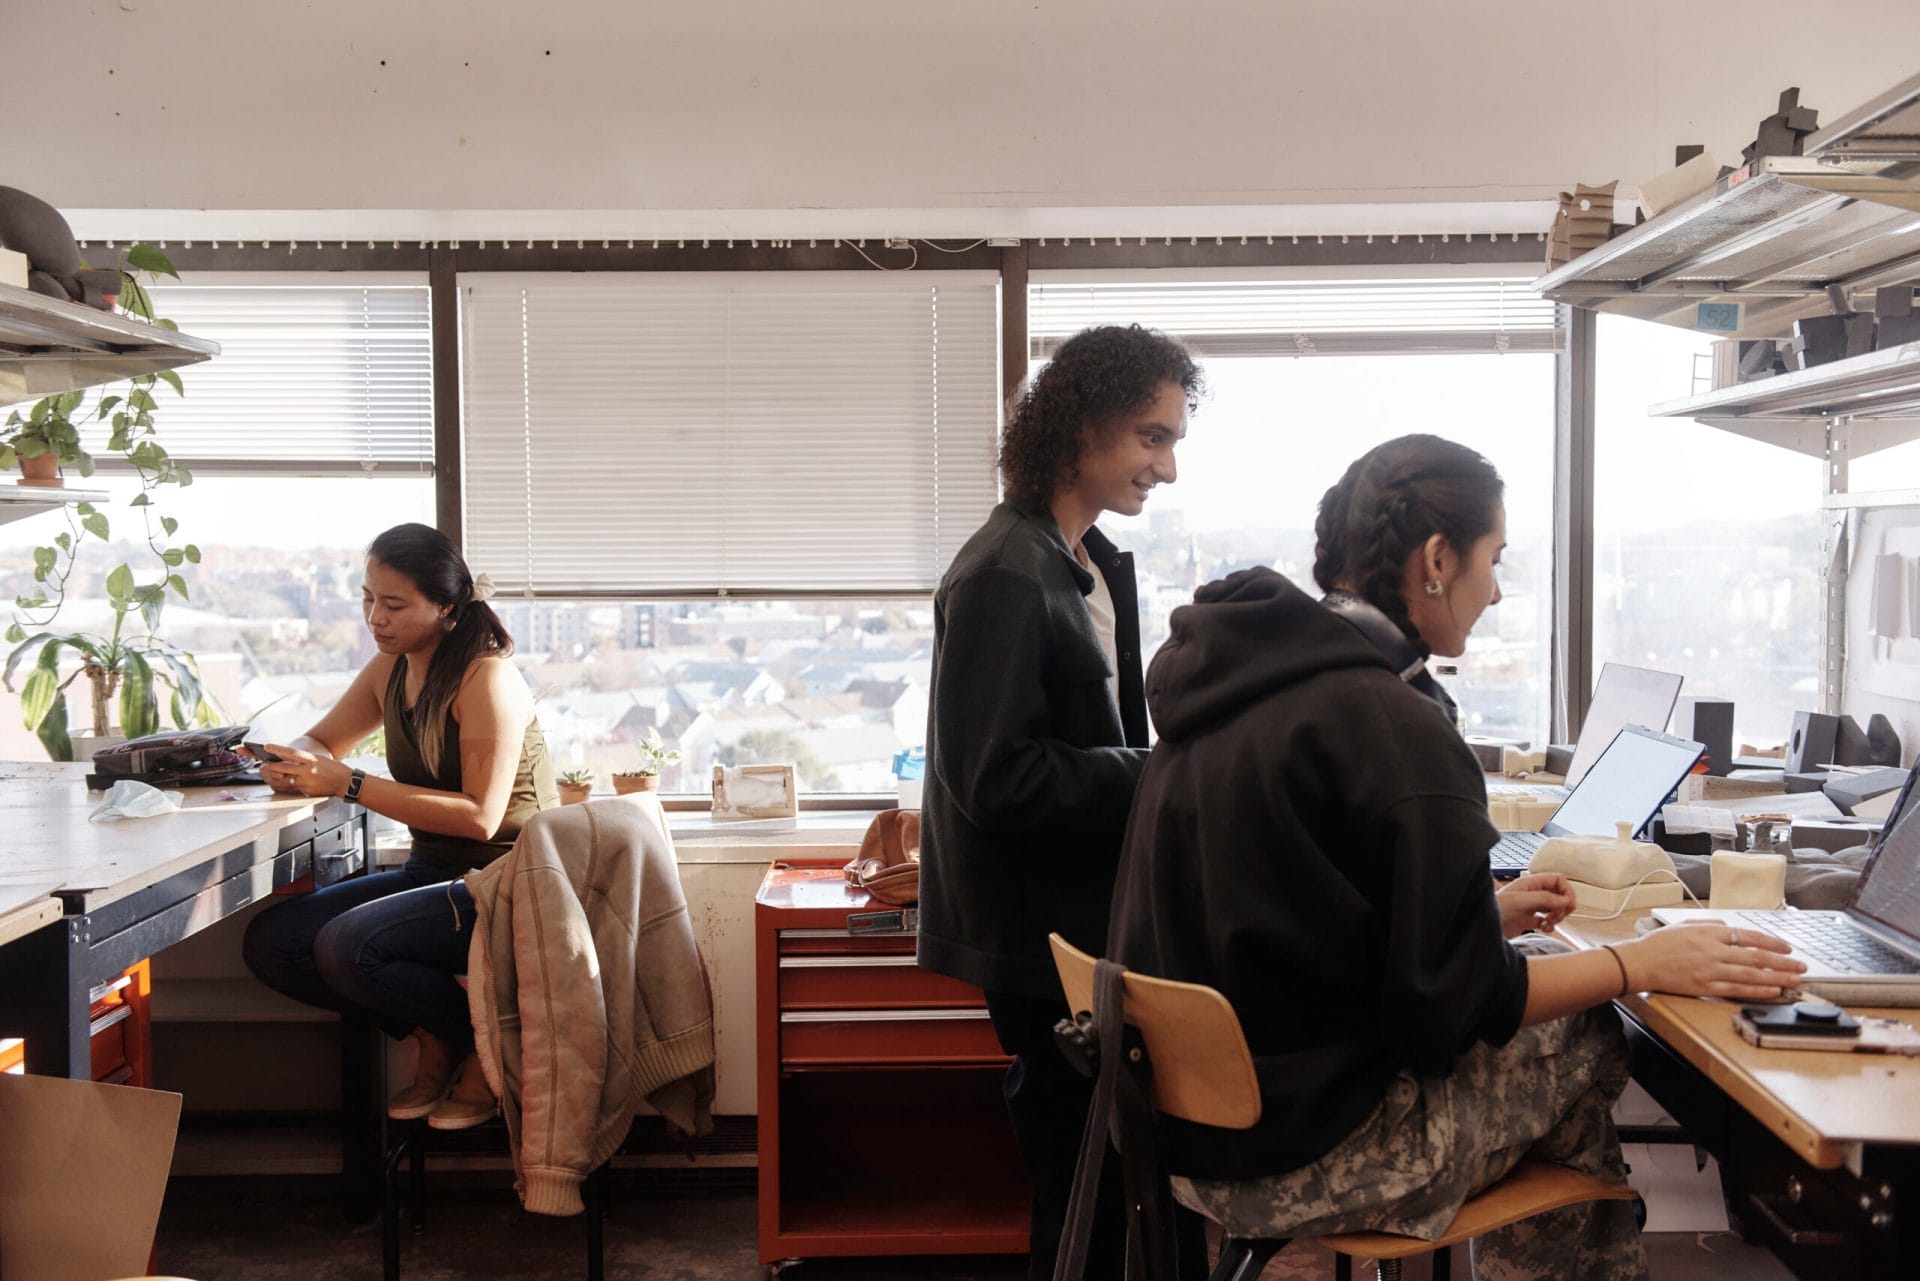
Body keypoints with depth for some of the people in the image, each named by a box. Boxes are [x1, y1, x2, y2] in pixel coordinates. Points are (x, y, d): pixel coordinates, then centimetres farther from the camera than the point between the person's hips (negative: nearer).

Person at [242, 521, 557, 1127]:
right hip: (432, 873, 9)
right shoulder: (391, 670, 7)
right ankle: (433, 1037, 4)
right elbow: (319, 742, 20)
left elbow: (480, 817, -24)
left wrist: (349, 784, -25)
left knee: (345, 947, -27)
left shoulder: (487, 678, -17)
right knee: (269, 941, -3)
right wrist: (290, 764, -7)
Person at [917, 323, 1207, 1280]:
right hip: (1040, 932, -8)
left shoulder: (1100, 566, 12)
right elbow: (996, 779, -22)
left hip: (1092, 914, 9)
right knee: (1084, 1186, 2)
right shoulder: (1003, 575, -18)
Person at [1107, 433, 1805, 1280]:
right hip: (1300, 1161, -8)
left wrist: (1484, 913, 19)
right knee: (1592, 1039, 8)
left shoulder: (1244, 677, 6)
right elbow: (1452, 1002, -17)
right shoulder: (1390, 727, -21)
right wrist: (1643, 965, -6)